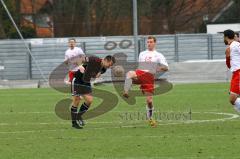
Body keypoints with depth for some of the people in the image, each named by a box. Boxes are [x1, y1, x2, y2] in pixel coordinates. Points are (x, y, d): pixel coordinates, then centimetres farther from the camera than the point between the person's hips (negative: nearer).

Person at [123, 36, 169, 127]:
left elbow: (166, 68, 6)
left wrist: (157, 69, -10)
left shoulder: (158, 55, 13)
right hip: (140, 73, 2)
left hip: (149, 76, -2)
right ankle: (126, 92, -47)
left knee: (149, 100, -4)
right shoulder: (142, 54, 25)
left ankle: (150, 118, 14)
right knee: (130, 73, -37)